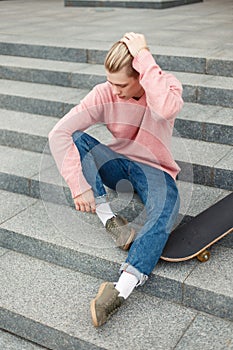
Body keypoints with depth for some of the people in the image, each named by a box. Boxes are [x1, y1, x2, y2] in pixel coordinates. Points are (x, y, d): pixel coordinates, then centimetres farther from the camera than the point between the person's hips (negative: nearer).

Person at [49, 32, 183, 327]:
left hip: (154, 170, -2)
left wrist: (143, 57, -34)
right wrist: (79, 186, -29)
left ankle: (121, 290, -46)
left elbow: (167, 108, -41)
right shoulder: (104, 94, -12)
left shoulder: (167, 84, -13)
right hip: (117, 163, 3)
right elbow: (59, 133, -21)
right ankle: (109, 219, -25)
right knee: (74, 139, -23)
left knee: (165, 210, -36)